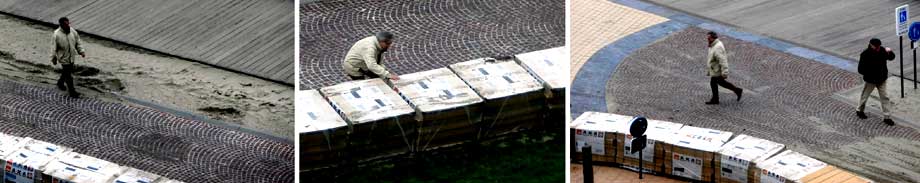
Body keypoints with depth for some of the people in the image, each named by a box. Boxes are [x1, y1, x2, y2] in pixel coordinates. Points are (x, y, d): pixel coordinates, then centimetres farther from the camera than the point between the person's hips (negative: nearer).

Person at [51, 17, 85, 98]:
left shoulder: (72, 31, -6)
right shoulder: (57, 35, -23)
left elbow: (78, 41, 6)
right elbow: (54, 48, -13)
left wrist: (81, 51, -5)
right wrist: (54, 59, -4)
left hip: (72, 57, 6)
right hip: (64, 58, -6)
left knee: (66, 72, 24)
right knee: (69, 76, 0)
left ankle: (60, 83, 49)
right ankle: (72, 92, 13)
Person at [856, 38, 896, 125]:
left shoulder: (882, 50, -9)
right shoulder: (865, 54, -22)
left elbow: (891, 58, 3)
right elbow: (861, 69, -20)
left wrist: (889, 52, -19)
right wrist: (871, 75, -23)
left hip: (881, 80, 4)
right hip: (871, 81, -4)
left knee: (884, 97, 4)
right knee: (865, 96, 16)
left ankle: (887, 117, 11)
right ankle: (859, 111, 40)